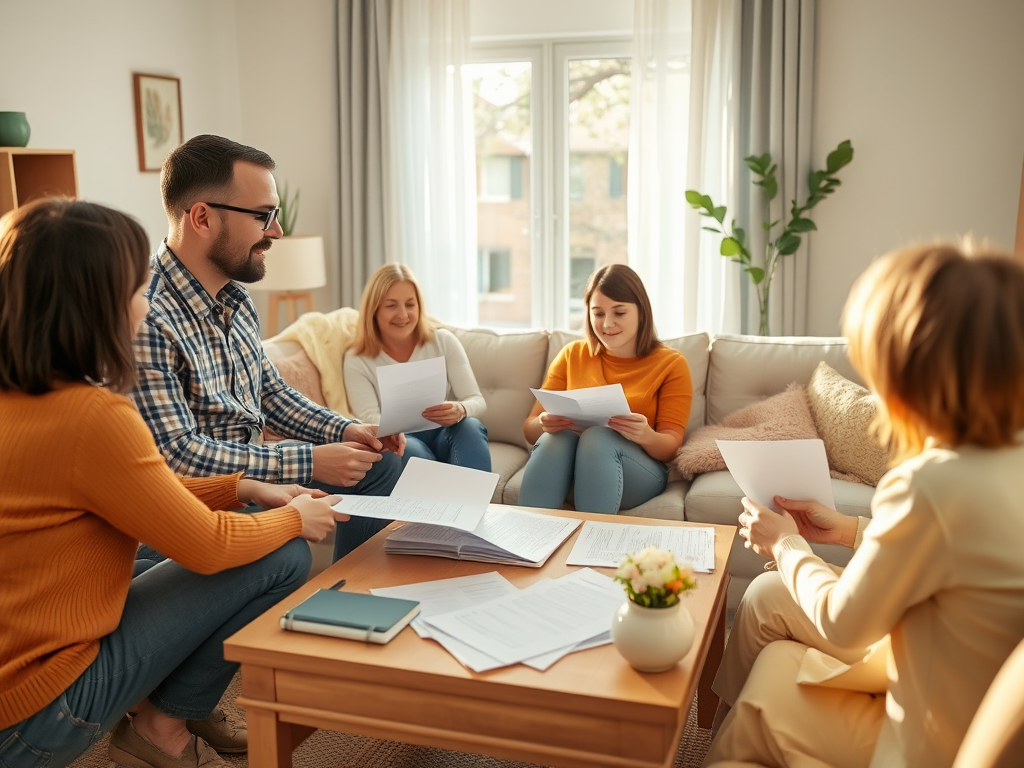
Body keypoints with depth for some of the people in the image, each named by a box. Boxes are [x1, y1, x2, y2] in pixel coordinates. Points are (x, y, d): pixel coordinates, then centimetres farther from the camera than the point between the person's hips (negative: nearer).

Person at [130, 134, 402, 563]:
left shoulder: (235, 299, 5)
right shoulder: (147, 318, -25)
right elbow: (177, 453, -27)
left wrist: (345, 431, 0)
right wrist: (309, 462, -25)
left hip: (249, 474, 9)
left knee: (380, 464, 13)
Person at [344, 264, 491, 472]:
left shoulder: (443, 341, 4)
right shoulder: (358, 361, 1)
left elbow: (477, 401, -2)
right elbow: (368, 420, -11)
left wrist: (459, 411, -28)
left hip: (448, 439, 2)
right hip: (402, 446, -2)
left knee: (470, 426, -31)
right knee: (406, 447, -36)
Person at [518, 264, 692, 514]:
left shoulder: (671, 364, 4)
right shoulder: (572, 355, 11)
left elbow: (670, 447, -2)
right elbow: (530, 429, 6)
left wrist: (646, 436, -26)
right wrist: (545, 423, -19)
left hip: (639, 472, -2)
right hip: (563, 463, 2)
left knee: (599, 436, -33)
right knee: (555, 435, -31)